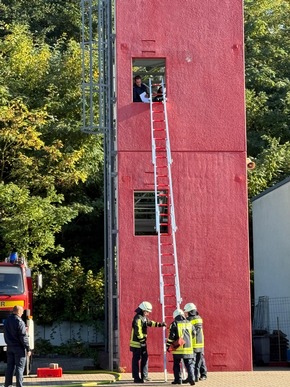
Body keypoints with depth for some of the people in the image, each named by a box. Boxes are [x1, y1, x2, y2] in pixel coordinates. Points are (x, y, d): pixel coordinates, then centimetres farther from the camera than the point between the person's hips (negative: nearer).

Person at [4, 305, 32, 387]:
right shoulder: (19, 322, -15)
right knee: (19, 367, -2)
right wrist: (28, 349, -12)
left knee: (10, 366, 12)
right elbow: (23, 337, -17)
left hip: (10, 347, 7)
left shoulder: (6, 321, 8)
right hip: (19, 347, -7)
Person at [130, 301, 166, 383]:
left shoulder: (144, 317, 14)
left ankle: (144, 376, 20)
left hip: (142, 343, 10)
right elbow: (138, 331, -24)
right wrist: (142, 339, -24)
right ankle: (136, 378, -1)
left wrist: (159, 324, 23)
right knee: (136, 360, -4)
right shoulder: (138, 318, -17)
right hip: (137, 343, -10)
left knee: (145, 358, 13)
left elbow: (150, 323, 30)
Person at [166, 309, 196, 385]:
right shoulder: (189, 324, 6)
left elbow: (171, 336, -9)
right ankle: (191, 378, -9)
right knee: (189, 364, 7)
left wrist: (168, 345, 0)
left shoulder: (174, 324, -5)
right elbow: (194, 334, 17)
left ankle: (178, 379, 11)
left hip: (178, 349, -3)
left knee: (176, 365, 11)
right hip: (188, 348, 3)